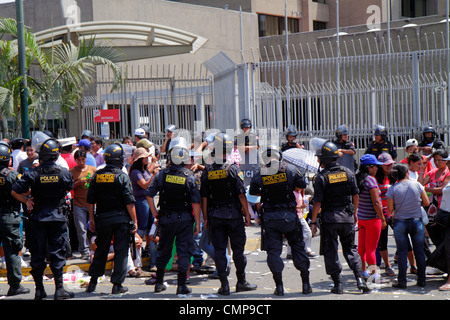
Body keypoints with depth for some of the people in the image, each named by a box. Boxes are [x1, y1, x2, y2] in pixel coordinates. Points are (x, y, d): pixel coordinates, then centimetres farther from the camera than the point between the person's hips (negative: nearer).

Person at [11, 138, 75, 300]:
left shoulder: (33, 174, -9)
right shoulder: (64, 172, -7)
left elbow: (14, 191, -9)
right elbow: (69, 188, 12)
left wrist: (26, 201, 6)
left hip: (38, 218, 0)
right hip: (58, 217, 0)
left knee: (37, 254, 8)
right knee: (58, 253, 5)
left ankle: (39, 289, 12)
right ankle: (59, 289, 5)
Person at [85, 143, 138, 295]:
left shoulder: (96, 176, 3)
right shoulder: (122, 176, -9)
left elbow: (90, 200, 6)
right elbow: (129, 202, -12)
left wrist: (91, 219, 15)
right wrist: (134, 221, -6)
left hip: (102, 219, 4)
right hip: (121, 219, -4)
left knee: (101, 250, 16)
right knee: (121, 251, 3)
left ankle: (93, 282, 19)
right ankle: (117, 285, 3)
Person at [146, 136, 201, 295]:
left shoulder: (162, 174, -4)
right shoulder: (190, 177, -9)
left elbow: (149, 195, -7)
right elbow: (196, 203, -11)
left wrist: (155, 214, 3)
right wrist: (197, 223, -3)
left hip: (166, 218, 2)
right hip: (185, 218, -2)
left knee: (163, 251, 16)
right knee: (184, 251, 3)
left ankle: (159, 282, 24)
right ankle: (181, 285, 1)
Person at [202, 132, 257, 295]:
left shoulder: (207, 171, 0)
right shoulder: (233, 169, -9)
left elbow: (204, 198, 2)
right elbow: (241, 195, -10)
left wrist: (206, 218, 9)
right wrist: (247, 215, -2)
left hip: (215, 216, 2)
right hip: (233, 215, -2)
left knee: (219, 250, 6)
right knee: (238, 248, 9)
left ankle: (224, 285, 6)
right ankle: (241, 282, 17)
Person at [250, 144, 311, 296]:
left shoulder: (259, 174, -5)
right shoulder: (290, 169, -4)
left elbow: (253, 192, 7)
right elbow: (301, 187, 5)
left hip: (269, 217, 0)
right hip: (289, 215, 0)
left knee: (273, 250, 7)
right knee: (298, 247, 13)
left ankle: (279, 286, 4)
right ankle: (306, 284, 13)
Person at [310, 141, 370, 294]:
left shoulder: (321, 177, -10)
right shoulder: (348, 172, 4)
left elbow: (317, 202, -12)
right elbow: (356, 195, 8)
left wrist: (313, 221, -4)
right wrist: (354, 212, 22)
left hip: (329, 218, -4)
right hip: (347, 217, 4)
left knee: (331, 252, 5)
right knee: (350, 249, 15)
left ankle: (338, 284, 6)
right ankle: (360, 278, 2)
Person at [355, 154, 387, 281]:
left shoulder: (357, 179, 6)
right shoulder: (371, 180, -17)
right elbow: (376, 203, -20)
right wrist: (382, 219, -13)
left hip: (360, 217, 7)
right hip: (372, 218, -7)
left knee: (361, 246, 14)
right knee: (371, 247, -3)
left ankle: (363, 270, 24)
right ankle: (374, 273, 2)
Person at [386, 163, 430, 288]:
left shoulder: (392, 189, -8)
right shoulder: (416, 184, -5)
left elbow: (390, 210, -6)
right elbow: (426, 202, 1)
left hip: (400, 223, -1)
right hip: (417, 222, 1)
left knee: (402, 252, 5)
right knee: (419, 251, 10)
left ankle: (402, 281, 6)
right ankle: (421, 280, 15)